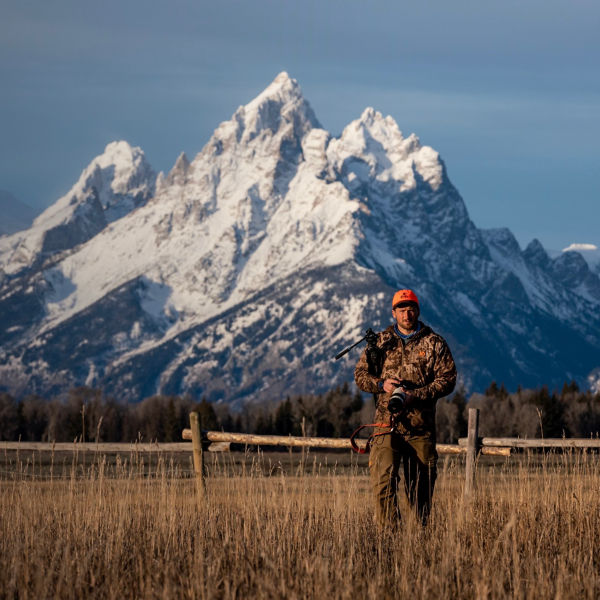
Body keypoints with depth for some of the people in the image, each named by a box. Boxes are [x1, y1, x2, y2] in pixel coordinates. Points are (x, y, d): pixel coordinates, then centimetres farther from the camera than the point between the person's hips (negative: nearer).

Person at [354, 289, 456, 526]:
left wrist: (416, 395, -13)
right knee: (382, 480, -14)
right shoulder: (380, 341, 11)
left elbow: (448, 379, -1)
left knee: (420, 486, 6)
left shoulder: (434, 343, 6)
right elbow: (360, 374, 13)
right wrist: (381, 384, -8)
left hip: (421, 426, 0)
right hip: (387, 424, 0)